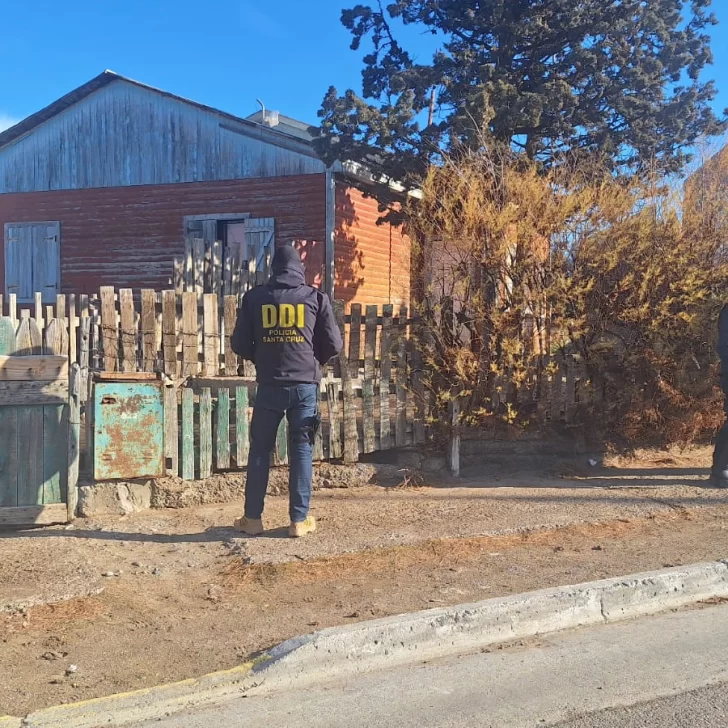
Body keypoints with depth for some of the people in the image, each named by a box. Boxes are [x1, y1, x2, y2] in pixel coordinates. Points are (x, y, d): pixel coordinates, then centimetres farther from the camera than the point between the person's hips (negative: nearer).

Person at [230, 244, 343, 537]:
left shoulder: (255, 297, 4)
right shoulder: (315, 297, 2)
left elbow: (239, 343, 6)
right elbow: (334, 344, 3)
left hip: (269, 386, 1)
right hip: (305, 385, 0)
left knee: (260, 450, 10)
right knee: (302, 450, 6)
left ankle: (252, 518, 14)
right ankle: (299, 520, 7)